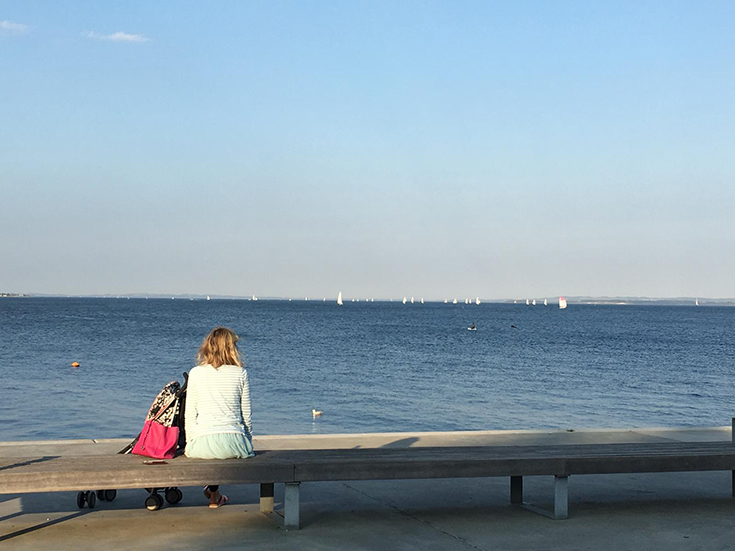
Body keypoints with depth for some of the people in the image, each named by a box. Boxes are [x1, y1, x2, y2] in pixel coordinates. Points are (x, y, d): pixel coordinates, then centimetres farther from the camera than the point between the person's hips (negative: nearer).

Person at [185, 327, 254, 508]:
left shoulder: (196, 373, 3)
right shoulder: (240, 373, 3)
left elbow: (190, 414, 5)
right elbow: (246, 414, 7)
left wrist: (189, 443, 18)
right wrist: (248, 442, 20)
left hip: (203, 444, 0)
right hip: (233, 442, 0)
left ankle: (214, 493, 36)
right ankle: (214, 494, 30)